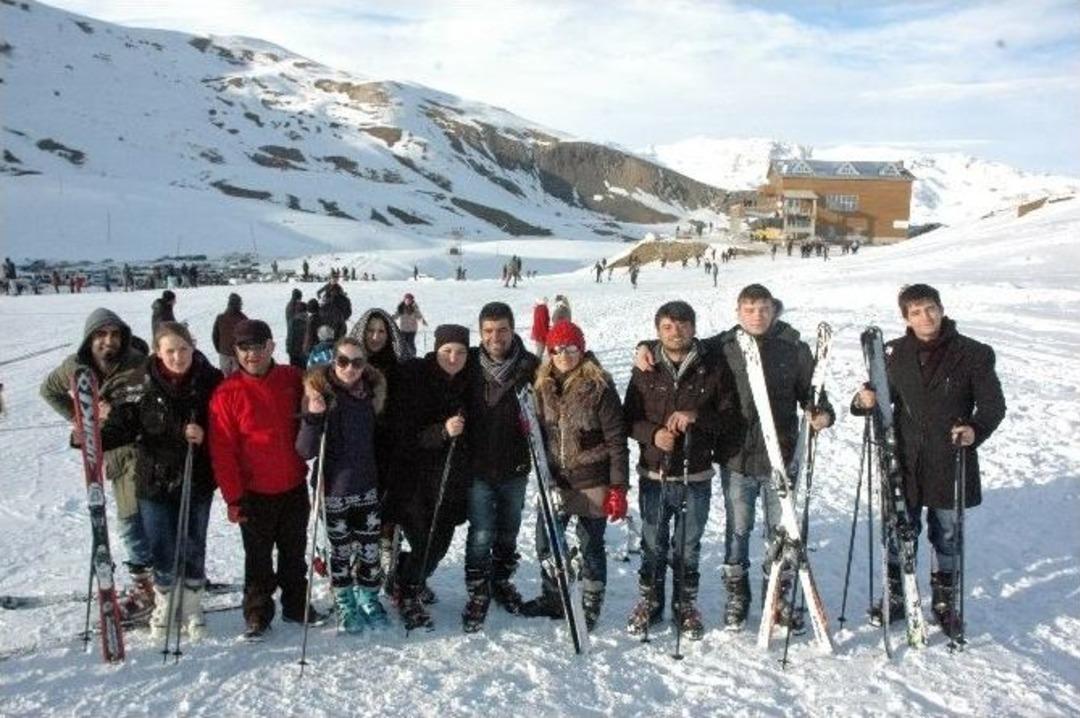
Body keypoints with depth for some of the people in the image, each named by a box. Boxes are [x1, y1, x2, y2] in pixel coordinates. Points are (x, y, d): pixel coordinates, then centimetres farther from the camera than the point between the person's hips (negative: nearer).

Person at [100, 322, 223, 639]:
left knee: (193, 547, 12)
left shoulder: (211, 381, -7)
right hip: (155, 481, 0)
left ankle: (191, 607, 31)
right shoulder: (142, 385, -9)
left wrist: (205, 435, -21)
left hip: (198, 480, 0)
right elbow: (124, 425, -9)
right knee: (162, 549, 9)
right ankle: (164, 606, 33)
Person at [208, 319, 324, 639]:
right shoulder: (227, 393, -10)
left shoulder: (293, 379, -1)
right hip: (255, 493, -3)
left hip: (295, 487, 3)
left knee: (294, 552, 16)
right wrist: (233, 497, -11)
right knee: (258, 558, 9)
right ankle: (258, 614, 23)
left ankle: (296, 606, 32)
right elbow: (222, 450, -10)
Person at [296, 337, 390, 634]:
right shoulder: (320, 393, -14)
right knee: (341, 550, 10)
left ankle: (369, 598, 32)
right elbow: (305, 450, -17)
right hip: (334, 489, -4)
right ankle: (345, 604, 30)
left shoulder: (371, 392, 0)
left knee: (370, 547, 11)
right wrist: (314, 417, -33)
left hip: (367, 486, 4)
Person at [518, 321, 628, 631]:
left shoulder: (599, 387, -14)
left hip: (591, 483, -5)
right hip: (555, 481, 6)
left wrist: (618, 488, -14)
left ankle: (591, 607, 25)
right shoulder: (543, 386, 2)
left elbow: (617, 441, -13)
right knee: (546, 542, 15)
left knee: (591, 546, 7)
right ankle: (552, 598, 36)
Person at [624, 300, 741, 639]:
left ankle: (685, 606, 30)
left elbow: (733, 420, -3)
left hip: (696, 478, -1)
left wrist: (697, 416, -19)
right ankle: (649, 603, 31)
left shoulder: (714, 367, -3)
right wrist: (652, 433, -15)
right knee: (653, 546, 13)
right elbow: (629, 418, 5)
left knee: (688, 548, 12)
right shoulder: (646, 369, 1)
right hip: (653, 475, 1)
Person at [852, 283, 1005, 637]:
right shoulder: (895, 353, 2)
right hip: (904, 462, 2)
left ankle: (944, 603, 29)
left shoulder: (973, 354, -5)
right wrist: (864, 401, -11)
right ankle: (896, 597, 29)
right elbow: (882, 394, 12)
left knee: (947, 536, 12)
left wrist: (975, 430, -20)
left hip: (951, 463, -1)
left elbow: (993, 404, -2)